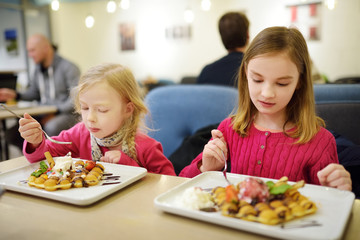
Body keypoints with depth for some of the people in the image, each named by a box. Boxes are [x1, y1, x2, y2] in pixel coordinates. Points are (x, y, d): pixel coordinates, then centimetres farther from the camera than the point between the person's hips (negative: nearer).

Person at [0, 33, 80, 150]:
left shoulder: (68, 67, -10)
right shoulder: (38, 69, 13)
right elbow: (34, 92, 23)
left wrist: (56, 113, -20)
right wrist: (15, 95, 5)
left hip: (67, 114, -7)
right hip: (44, 116, 7)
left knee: (52, 128, -39)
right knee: (12, 134, -7)